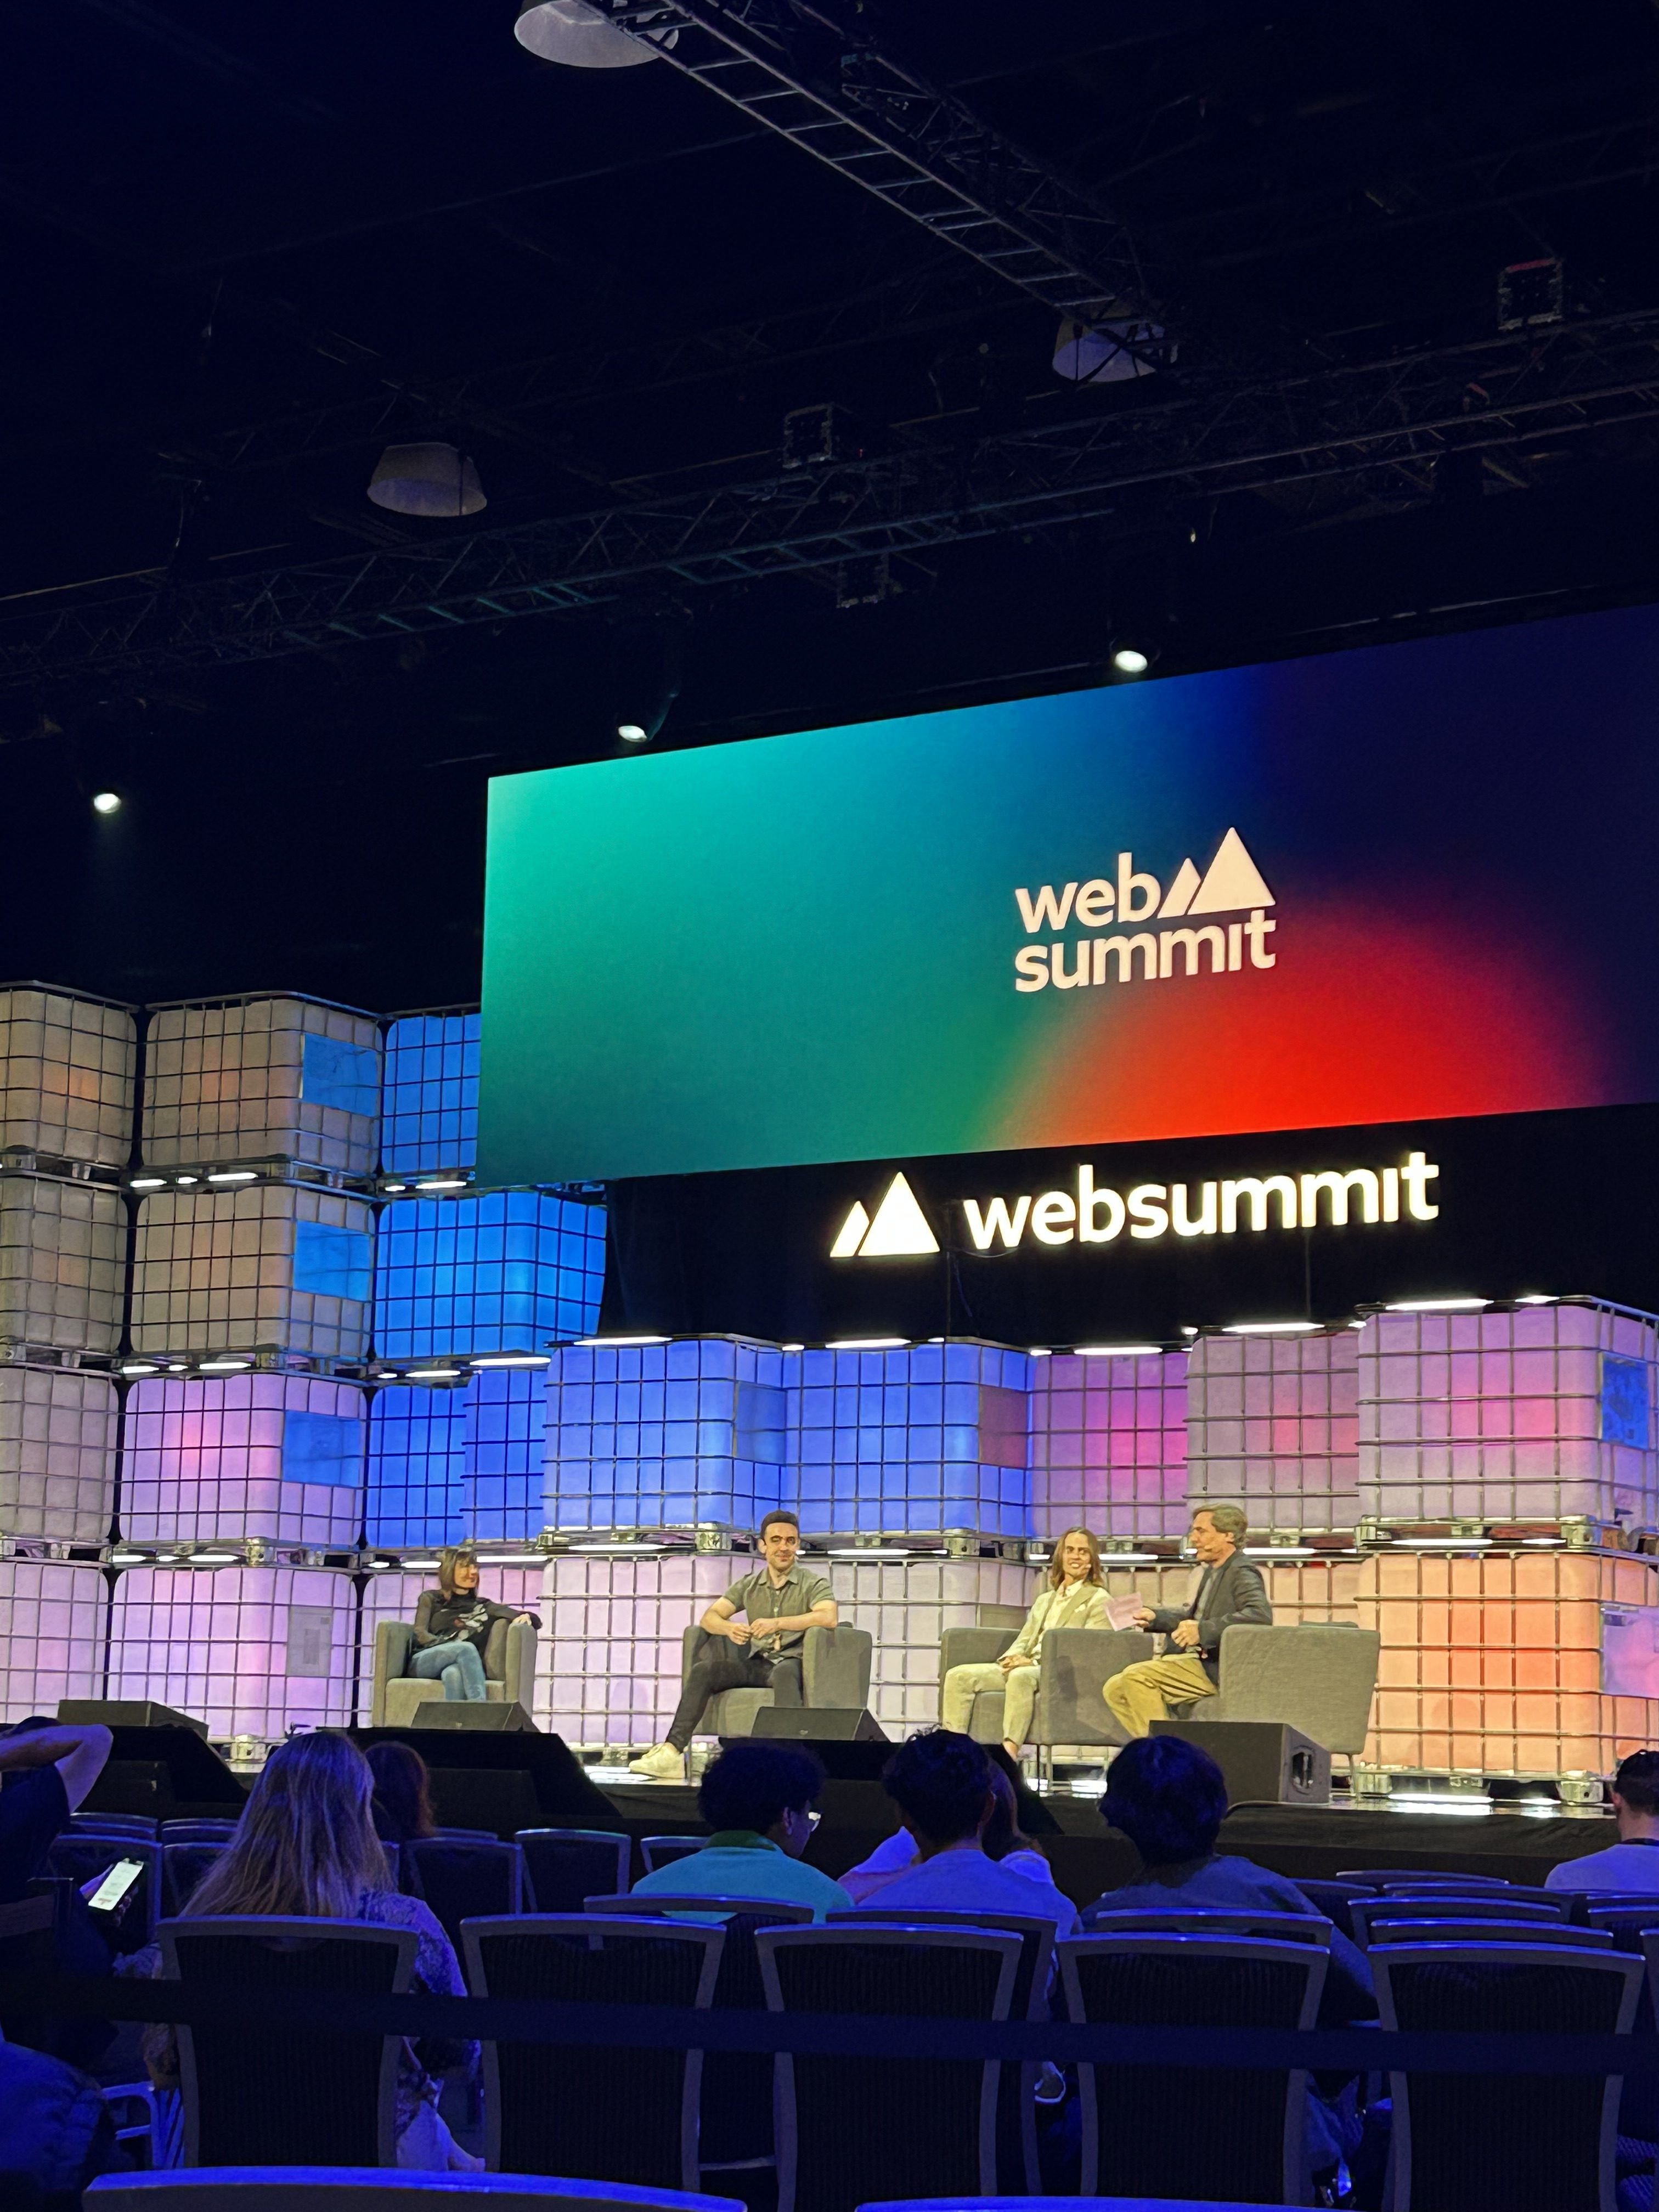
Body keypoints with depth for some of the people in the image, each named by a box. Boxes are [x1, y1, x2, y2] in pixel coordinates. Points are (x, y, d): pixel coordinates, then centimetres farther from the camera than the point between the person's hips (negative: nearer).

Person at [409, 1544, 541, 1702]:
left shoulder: (484, 1607, 27)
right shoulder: (430, 1599, 25)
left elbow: (535, 1620, 20)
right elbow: (420, 1634, 9)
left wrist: (526, 1617, -5)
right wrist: (446, 1644, -9)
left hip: (458, 1666, 1)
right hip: (424, 1661, -1)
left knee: (454, 1673, -38)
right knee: (467, 1648, -33)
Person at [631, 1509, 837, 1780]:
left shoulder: (812, 1583, 1)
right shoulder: (750, 1585, 15)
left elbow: (829, 1617, -19)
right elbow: (709, 1617, 8)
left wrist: (778, 1623, -27)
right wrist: (729, 1629, -17)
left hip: (792, 1663, -5)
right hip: (757, 1664, 5)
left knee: (785, 1672, -39)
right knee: (703, 1670, -18)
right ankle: (672, 1752, -27)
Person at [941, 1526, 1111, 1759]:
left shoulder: (1098, 1600, 7)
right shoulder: (1044, 1601, 30)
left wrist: (1034, 1662, -16)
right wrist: (1010, 1658, -1)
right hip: (1024, 1668, 7)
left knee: (1020, 1677, -40)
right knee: (959, 1676, -14)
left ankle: (1009, 1753, -50)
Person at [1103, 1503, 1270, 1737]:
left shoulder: (1242, 1574, -11)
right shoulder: (1212, 1571, 18)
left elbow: (1261, 1614, -28)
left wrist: (1203, 1630, -29)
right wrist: (1155, 1617, 13)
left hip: (1215, 1671, -10)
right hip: (1196, 1661, 10)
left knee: (1137, 1677, -24)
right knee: (1116, 1689, 5)